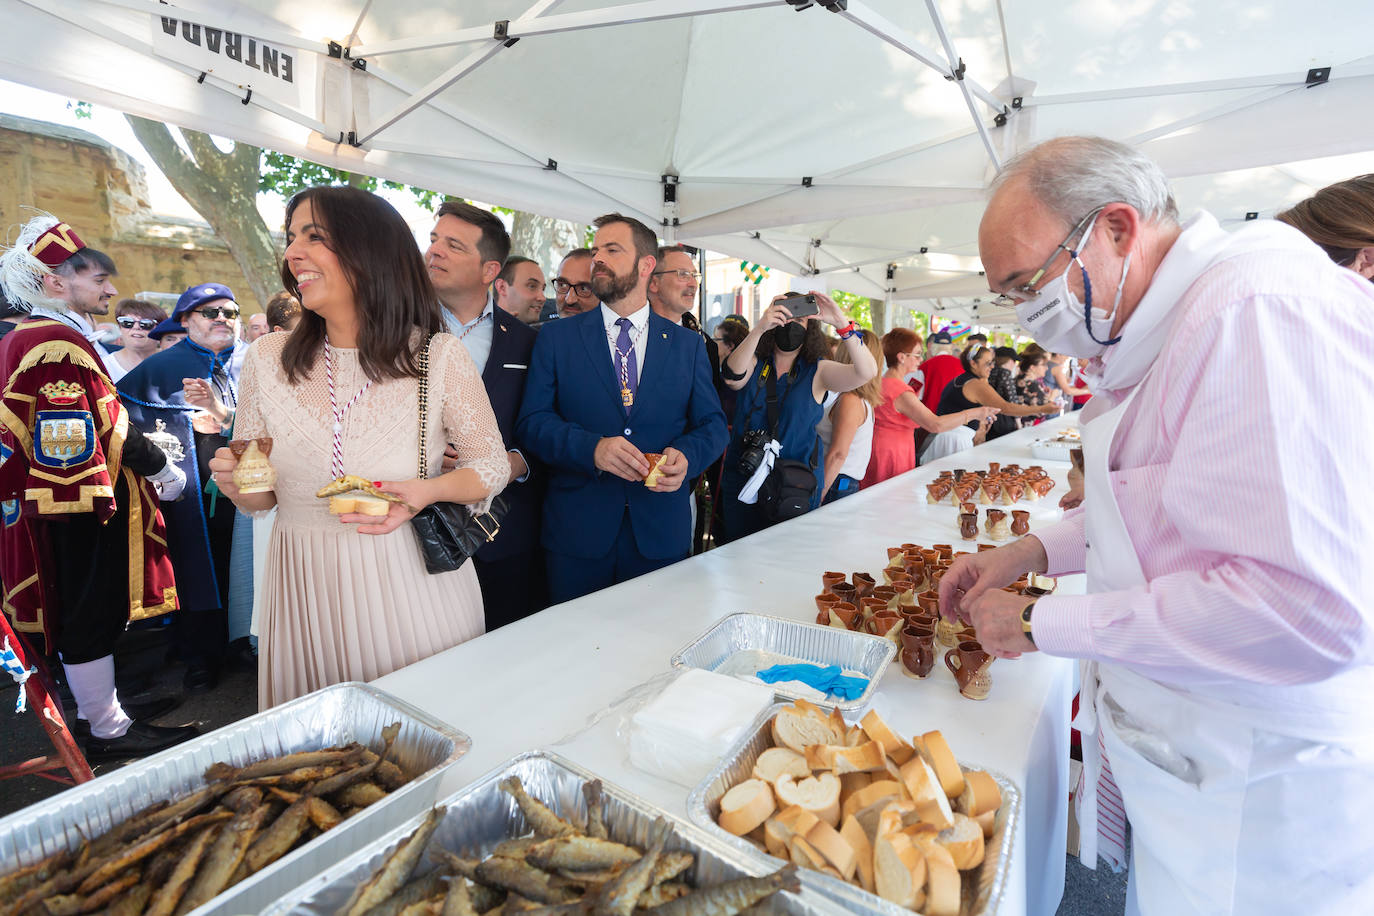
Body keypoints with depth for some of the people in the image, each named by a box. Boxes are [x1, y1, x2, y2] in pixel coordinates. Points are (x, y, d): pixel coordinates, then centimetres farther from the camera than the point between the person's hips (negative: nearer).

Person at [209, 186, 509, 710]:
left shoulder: (440, 357, -9)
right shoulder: (266, 360, 1)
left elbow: (492, 464, -2)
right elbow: (261, 496, 10)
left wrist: (428, 491, -19)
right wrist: (236, 483, -12)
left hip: (414, 583, -2)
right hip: (305, 591, 3)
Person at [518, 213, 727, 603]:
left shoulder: (688, 344, 8)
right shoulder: (557, 337, 4)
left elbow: (712, 423, 8)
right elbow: (533, 421, -2)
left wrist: (687, 455, -14)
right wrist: (592, 448, -20)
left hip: (661, 534, 1)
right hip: (577, 532, 0)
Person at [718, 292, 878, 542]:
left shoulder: (818, 371, 0)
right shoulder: (754, 363, 3)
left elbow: (867, 371, -16)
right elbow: (732, 377, -20)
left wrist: (841, 322, -27)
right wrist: (759, 328, -32)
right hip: (743, 480, 1)